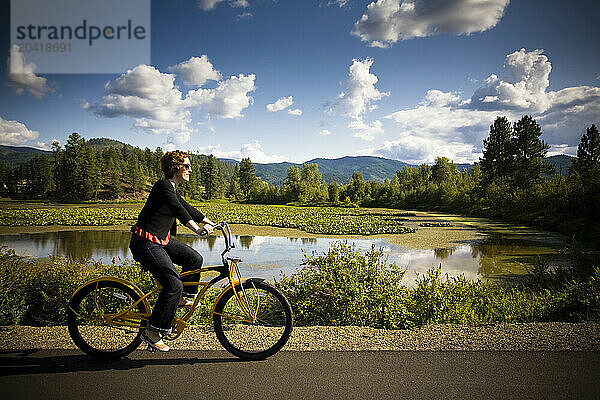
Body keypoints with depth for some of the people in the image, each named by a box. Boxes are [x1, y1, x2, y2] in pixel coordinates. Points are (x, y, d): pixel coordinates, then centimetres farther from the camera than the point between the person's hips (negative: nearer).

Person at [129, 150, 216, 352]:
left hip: (163, 240, 10)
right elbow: (178, 209, -31)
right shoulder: (163, 186, -16)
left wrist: (207, 221, 27)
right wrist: (197, 229, -43)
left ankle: (184, 297, 29)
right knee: (173, 284, -18)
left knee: (195, 259, 10)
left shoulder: (173, 190, 13)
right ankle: (152, 332, -8)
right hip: (146, 244, -10)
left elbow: (187, 208, 24)